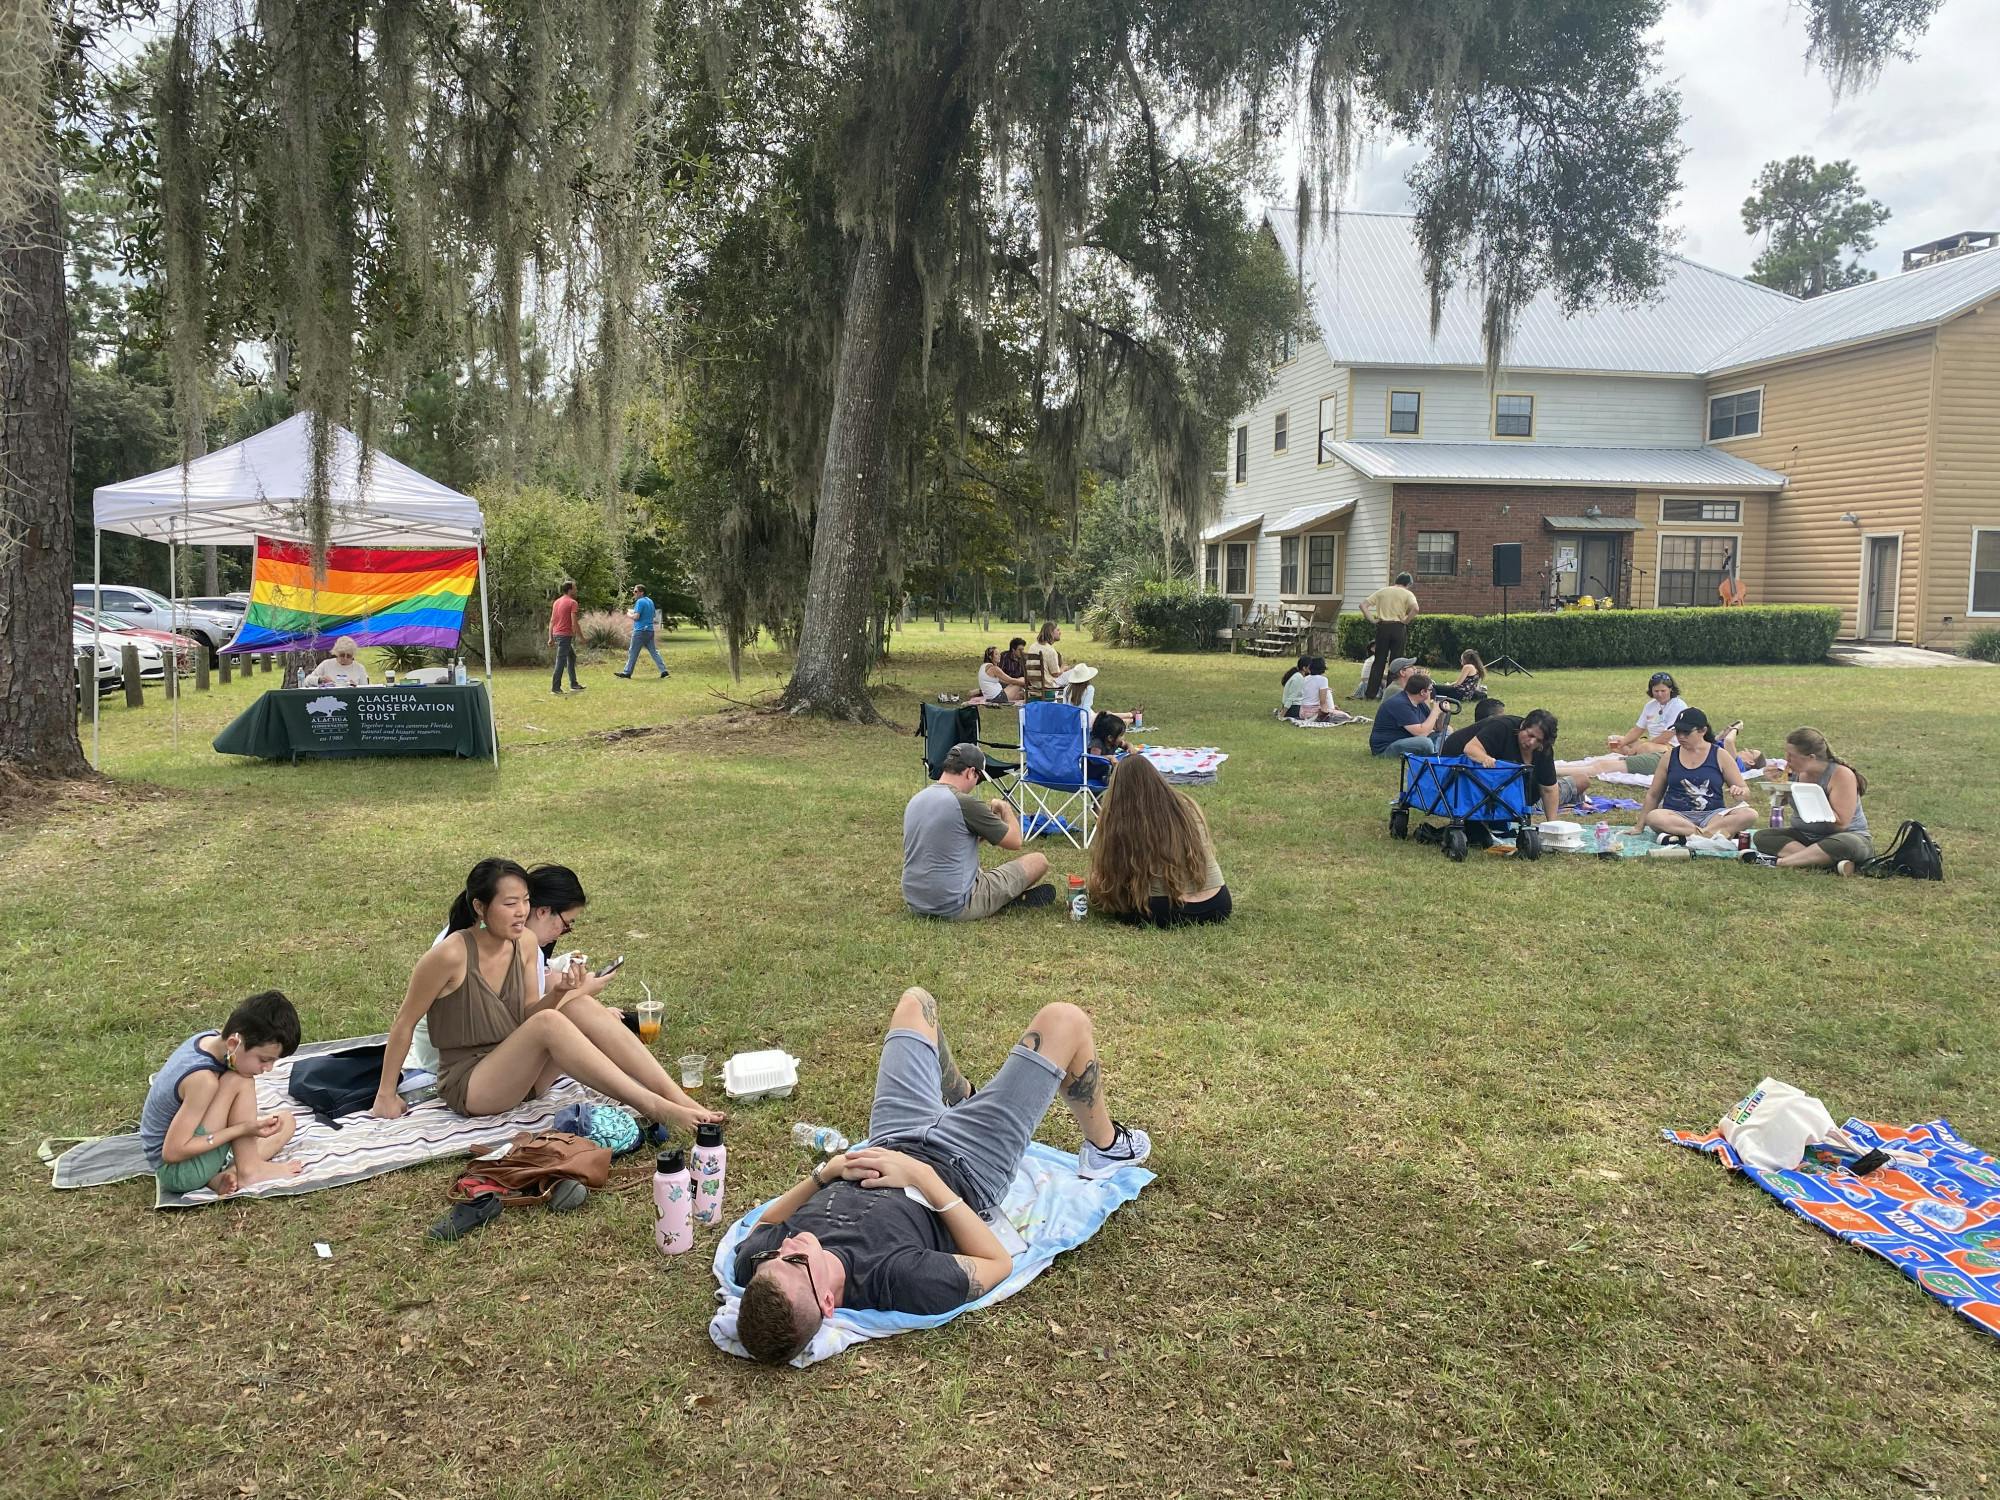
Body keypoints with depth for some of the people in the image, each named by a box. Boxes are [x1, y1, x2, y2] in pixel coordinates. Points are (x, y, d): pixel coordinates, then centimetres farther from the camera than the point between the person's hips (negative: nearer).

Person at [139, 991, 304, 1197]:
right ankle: (249, 1170, -11)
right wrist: (243, 1129, -26)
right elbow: (172, 1152, -27)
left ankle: (224, 1175, -10)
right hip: (175, 1170, -9)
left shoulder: (210, 1039, -6)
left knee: (286, 1121, 6)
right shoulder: (203, 1079, -30)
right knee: (239, 1082, -22)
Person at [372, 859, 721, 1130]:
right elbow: (404, 1023, -9)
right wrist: (386, 1094, -3)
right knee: (549, 1023, -32)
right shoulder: (451, 955, -20)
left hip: (518, 1072, 6)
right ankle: (653, 1108, -37)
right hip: (468, 1086, -6)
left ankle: (678, 1097, -29)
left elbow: (527, 1017, 5)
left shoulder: (525, 943, -1)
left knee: (580, 1005, -20)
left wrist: (556, 993, -16)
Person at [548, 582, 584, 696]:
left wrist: (551, 638, 16)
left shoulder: (557, 602, 15)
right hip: (566, 635, -9)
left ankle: (574, 685, 23)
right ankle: (555, 688, -6)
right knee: (561, 661, -6)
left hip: (556, 634, 9)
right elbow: (574, 622, -16)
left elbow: (551, 621, 15)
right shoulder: (572, 602, -10)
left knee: (572, 657, 19)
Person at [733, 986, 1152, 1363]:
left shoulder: (753, 1259, -32)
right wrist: (924, 1177, -31)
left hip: (893, 1141, 4)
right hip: (965, 1165, -4)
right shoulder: (896, 1278, -45)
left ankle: (963, 1098, 52)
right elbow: (998, 1263, -27)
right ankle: (1106, 1147, 34)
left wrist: (824, 1172, -23)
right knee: (1064, 1019, 0)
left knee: (915, 1001, 19)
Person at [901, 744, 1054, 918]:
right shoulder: (965, 802, -18)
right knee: (1039, 861, 4)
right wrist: (1006, 808, 14)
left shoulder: (915, 801, 6)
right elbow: (1015, 841, -6)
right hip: (957, 908, -8)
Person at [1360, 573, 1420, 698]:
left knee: (1379, 661, 9)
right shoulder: (1407, 594, 0)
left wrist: (1371, 620, 3)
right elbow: (1415, 609, -19)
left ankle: (1371, 692, 7)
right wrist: (1406, 620, -6)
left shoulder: (1382, 591, 10)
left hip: (1382, 627, 3)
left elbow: (1363, 605, 4)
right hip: (1398, 628, -3)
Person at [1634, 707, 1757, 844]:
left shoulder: (1720, 756, 6)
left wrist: (1740, 792, -16)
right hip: (1676, 816, 0)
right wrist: (1639, 827, 12)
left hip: (1713, 815, 0)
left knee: (1750, 814, -28)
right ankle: (1725, 831, -34)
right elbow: (1653, 795, 15)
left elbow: (1746, 793, 9)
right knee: (1653, 817, -35)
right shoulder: (1670, 757, 9)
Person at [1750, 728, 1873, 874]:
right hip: (1804, 836, 6)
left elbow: (1840, 823, -23)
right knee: (1761, 836, -18)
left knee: (1846, 845, -41)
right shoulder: (1796, 771, -2)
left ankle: (1780, 861, -35)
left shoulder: (1841, 774, -17)